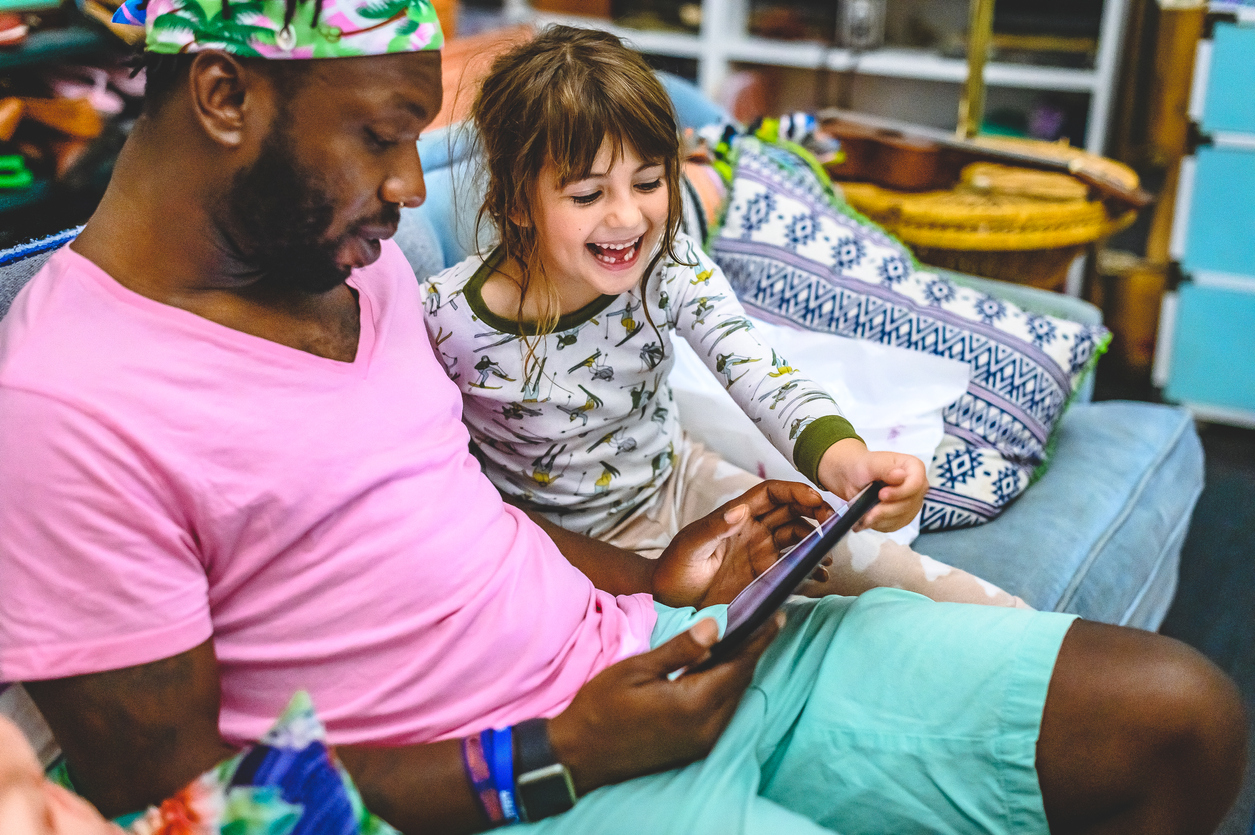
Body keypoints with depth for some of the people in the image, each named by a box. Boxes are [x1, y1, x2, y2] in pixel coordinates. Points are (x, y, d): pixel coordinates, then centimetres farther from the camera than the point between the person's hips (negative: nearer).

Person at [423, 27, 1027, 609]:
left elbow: (757, 372, -29)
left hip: (674, 484, 3)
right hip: (556, 545, -3)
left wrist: (841, 458, -50)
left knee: (877, 558, -3)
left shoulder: (672, 266, -17)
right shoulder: (449, 320, -25)